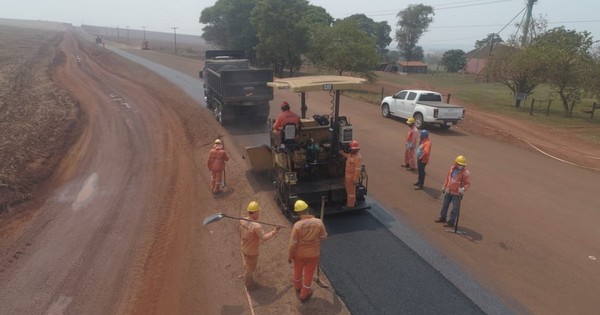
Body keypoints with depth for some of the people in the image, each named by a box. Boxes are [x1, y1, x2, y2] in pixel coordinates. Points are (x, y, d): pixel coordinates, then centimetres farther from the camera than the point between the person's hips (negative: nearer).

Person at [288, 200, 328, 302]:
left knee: (298, 271, 28)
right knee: (308, 275, 20)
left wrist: (289, 256, -2)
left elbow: (293, 244, -17)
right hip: (313, 254, 0)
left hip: (299, 254, 0)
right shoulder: (318, 222, -21)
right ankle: (303, 295, 37)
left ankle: (298, 287, 53)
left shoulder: (297, 225, -25)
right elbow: (324, 236, -4)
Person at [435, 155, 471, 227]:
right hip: (448, 191, 6)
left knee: (455, 209, 0)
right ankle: (442, 218, 37)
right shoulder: (452, 168, 1)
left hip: (457, 194, -6)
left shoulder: (466, 173, -15)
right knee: (445, 205, 20)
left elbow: (468, 183, -13)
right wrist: (444, 187, 17)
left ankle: (451, 222, 11)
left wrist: (463, 188, -32)